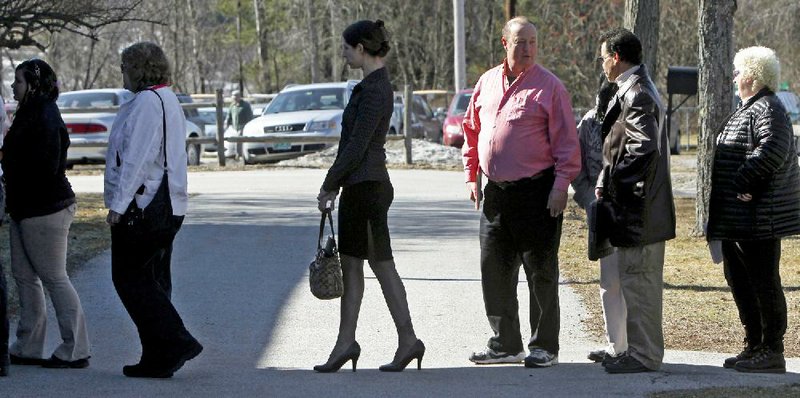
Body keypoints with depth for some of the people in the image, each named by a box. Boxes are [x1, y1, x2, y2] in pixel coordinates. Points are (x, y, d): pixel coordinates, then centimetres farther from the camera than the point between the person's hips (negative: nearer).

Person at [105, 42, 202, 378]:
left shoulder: (146, 102, -15)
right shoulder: (168, 100, 17)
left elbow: (136, 158, -21)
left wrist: (118, 204, -19)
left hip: (142, 207, -10)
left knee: (130, 278, -5)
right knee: (154, 281, 12)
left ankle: (176, 341, -13)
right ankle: (159, 358, 12)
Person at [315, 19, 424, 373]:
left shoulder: (375, 90, -17)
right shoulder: (372, 85, 14)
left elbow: (357, 147, -19)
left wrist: (329, 185, -12)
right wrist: (335, 184, 19)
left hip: (366, 186, -10)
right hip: (358, 187, 10)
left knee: (382, 265, -4)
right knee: (350, 265, 9)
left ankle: (408, 340, 1)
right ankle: (345, 343, 11)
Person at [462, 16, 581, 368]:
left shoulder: (548, 86, -5)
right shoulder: (487, 83, 11)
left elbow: (566, 141, -7)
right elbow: (471, 130, 20)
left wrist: (561, 185, -14)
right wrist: (471, 175, 15)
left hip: (537, 192, -6)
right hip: (495, 191, 6)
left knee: (540, 271, 0)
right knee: (495, 270, 10)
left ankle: (545, 347, 7)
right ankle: (506, 344, 20)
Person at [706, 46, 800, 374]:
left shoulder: (767, 109, -14)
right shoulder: (749, 109, 19)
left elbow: (773, 149, -29)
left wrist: (744, 183, -26)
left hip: (758, 214, -11)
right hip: (736, 216, 11)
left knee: (763, 282, -5)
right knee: (739, 279, 16)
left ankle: (772, 353, 0)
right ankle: (755, 346, 24)